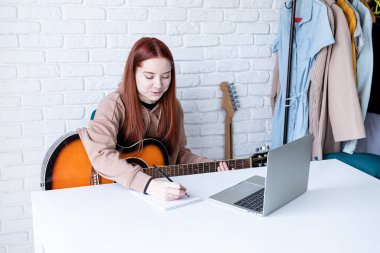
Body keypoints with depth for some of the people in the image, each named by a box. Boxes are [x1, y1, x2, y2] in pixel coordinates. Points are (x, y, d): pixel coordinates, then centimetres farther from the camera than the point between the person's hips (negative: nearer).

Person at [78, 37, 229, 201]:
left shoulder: (173, 106, 2)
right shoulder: (114, 105, -15)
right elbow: (101, 155, -31)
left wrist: (210, 166, -1)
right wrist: (149, 185, -41)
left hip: (165, 196, 3)